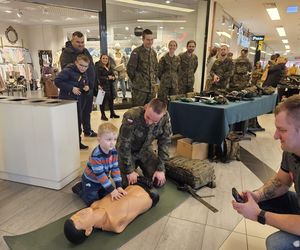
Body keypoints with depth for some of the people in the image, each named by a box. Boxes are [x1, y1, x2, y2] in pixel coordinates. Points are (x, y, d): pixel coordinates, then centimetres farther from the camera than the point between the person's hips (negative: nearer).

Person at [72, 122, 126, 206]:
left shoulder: (113, 151, -17)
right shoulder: (96, 156, -36)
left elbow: (115, 168, -15)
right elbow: (100, 174, -35)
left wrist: (119, 187, -22)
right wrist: (112, 190, -34)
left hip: (103, 179, 6)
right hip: (90, 181, -6)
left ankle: (83, 186, 32)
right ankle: (79, 187, 22)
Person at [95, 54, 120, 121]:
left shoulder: (110, 67, 17)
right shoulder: (98, 67, -7)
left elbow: (113, 75, 20)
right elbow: (98, 77, -14)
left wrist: (113, 77, -4)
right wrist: (107, 78, -15)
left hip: (110, 86, 7)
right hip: (103, 87, -7)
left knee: (111, 99, 11)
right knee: (103, 100, -4)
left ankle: (112, 113, 22)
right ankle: (103, 115, 6)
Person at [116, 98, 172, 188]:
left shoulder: (165, 118, -24)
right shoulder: (131, 116, -35)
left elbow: (164, 143, -13)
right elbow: (124, 145, -27)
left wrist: (161, 169, -14)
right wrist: (129, 171, -23)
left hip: (145, 149, 3)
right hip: (128, 150, -3)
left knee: (159, 181, -3)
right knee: (128, 183, -12)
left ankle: (140, 165, 24)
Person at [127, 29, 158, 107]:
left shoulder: (153, 52, 12)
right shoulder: (137, 52, -8)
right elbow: (130, 69, -8)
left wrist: (154, 80, 12)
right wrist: (136, 81, -1)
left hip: (151, 88, 6)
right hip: (140, 88, -6)